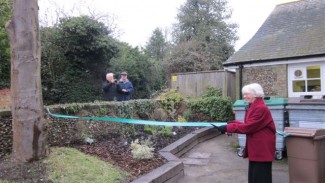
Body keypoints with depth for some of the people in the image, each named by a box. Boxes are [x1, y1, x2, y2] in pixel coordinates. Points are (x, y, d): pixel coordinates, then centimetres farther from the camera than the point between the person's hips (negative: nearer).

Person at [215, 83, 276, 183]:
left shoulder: (261, 108, -21)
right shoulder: (253, 107, 12)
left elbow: (248, 127, -24)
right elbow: (248, 125, 12)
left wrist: (228, 128, -21)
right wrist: (233, 123, 0)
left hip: (262, 149, -10)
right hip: (255, 148, 10)